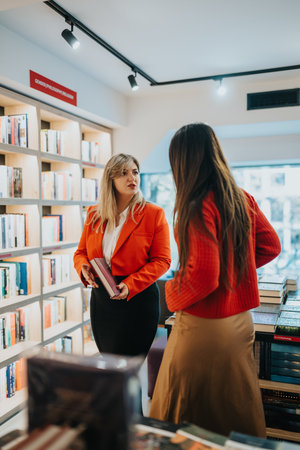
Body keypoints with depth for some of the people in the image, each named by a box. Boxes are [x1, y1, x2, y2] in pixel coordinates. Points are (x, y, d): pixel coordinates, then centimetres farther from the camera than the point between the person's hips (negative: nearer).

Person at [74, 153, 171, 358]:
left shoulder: (154, 214, -5)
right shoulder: (94, 214, 7)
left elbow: (162, 260, -8)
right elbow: (81, 252, 14)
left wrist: (131, 284, -19)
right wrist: (84, 268, -9)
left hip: (138, 299, -4)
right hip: (100, 298, 4)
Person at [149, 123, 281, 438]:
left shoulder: (198, 207, -21)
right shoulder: (243, 199, 2)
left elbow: (204, 278, -25)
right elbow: (271, 246, 14)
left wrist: (172, 293, -7)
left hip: (204, 328, -8)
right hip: (241, 321, 8)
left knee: (182, 421, 11)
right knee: (237, 407, 24)